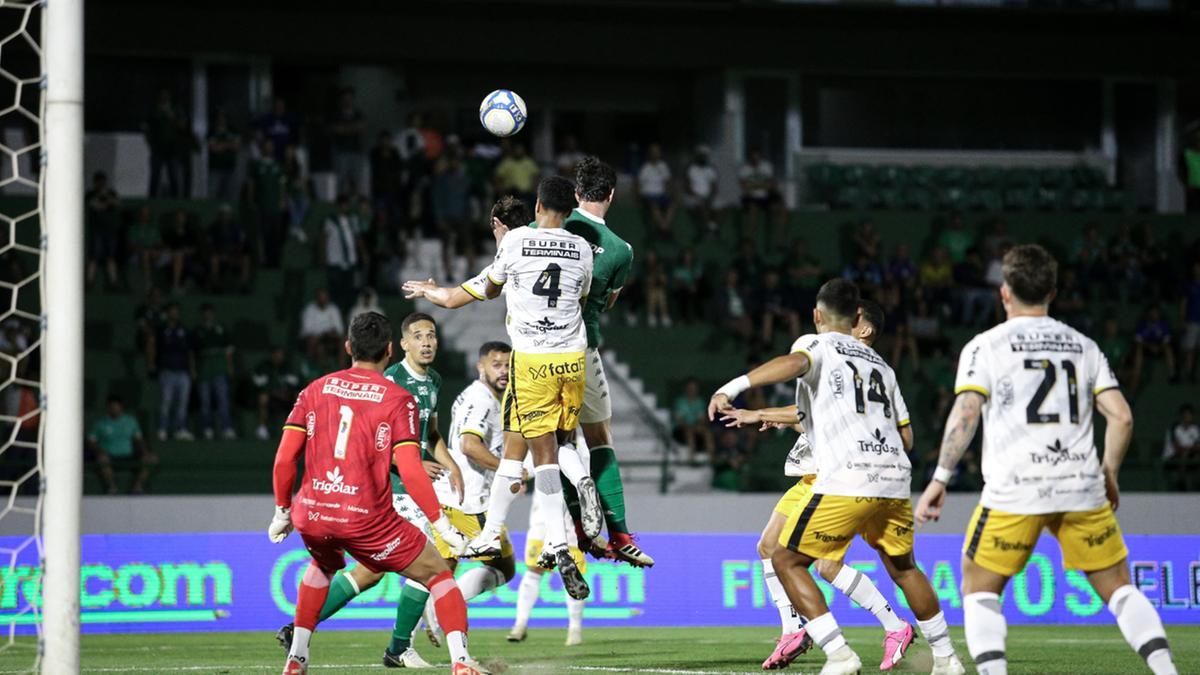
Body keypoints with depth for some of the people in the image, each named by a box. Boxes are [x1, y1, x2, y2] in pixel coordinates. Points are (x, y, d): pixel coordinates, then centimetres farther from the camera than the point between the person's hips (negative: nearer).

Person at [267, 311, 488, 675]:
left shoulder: (315, 389, 8)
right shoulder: (399, 399, -3)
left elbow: (284, 458, 4)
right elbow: (410, 471, -11)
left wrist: (282, 512, 16)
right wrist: (441, 523, -5)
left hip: (312, 515, 4)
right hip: (367, 519, -4)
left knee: (324, 565, 37)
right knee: (439, 575, 10)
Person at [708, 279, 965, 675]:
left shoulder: (817, 344, 10)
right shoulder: (880, 364, 26)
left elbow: (796, 363, -16)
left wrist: (734, 387, -26)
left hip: (846, 480, -6)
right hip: (894, 479, 6)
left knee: (786, 561, 5)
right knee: (902, 567, 27)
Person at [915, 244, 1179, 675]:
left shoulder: (985, 346, 3)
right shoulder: (1083, 345, 13)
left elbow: (965, 414, -9)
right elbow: (1121, 417, 7)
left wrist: (939, 480, -5)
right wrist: (1109, 476, 20)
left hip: (1015, 490, -3)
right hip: (1081, 486, 3)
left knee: (979, 588, 10)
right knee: (1117, 587, 11)